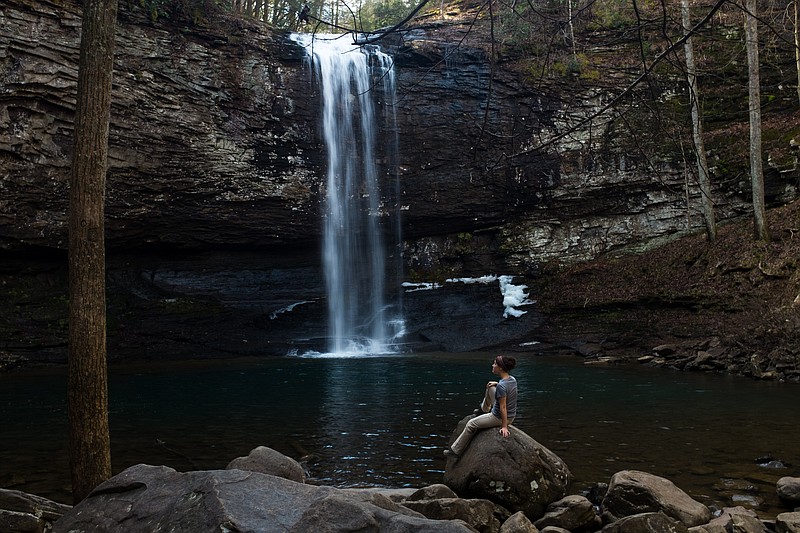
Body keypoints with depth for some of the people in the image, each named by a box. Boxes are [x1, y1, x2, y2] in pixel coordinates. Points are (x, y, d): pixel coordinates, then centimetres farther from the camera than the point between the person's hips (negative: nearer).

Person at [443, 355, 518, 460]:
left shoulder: (501, 386, -31)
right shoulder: (512, 379, -7)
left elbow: (503, 407, -26)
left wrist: (504, 426, -20)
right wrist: (497, 384, 5)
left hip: (499, 418, -8)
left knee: (471, 424, 8)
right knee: (490, 387, 22)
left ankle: (455, 451, 21)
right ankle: (483, 410, 47)